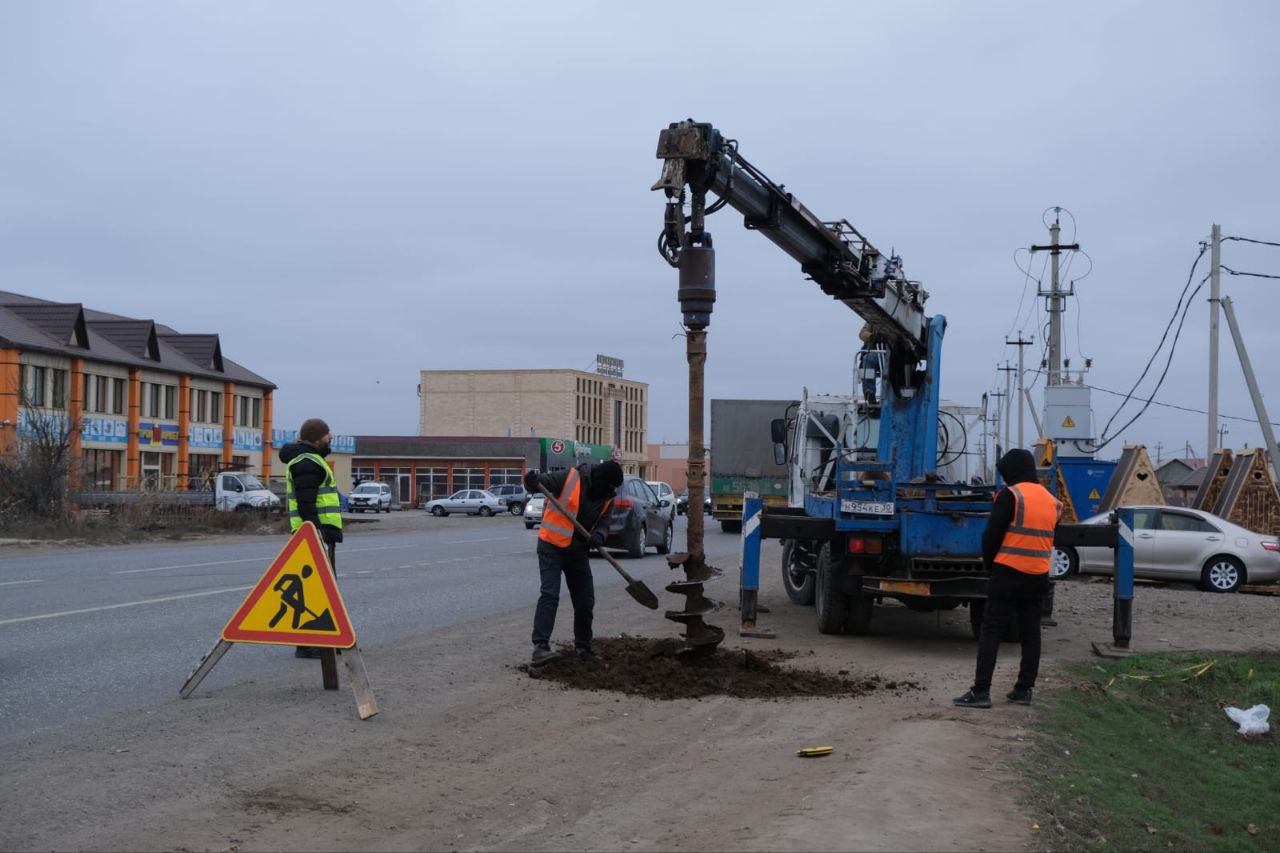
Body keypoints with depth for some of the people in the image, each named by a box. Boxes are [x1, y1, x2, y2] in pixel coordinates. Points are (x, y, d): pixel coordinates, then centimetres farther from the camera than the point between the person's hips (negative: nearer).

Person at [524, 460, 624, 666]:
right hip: (551, 546, -6)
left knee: (585, 600, 10)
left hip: (577, 551, 6)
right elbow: (543, 483, -16)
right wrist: (532, 482, -40)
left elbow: (604, 523, 0)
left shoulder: (606, 498, 5)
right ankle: (540, 646, -21)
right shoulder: (570, 478, -13)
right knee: (550, 595, -17)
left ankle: (583, 645, 27)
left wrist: (598, 536, -24)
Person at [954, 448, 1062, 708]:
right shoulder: (1052, 501, 10)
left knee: (990, 632, -3)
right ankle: (1024, 689, 15)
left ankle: (981, 691, -8)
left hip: (1008, 576, -6)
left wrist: (990, 564, 4)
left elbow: (992, 535, -10)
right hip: (1038, 577, 6)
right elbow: (1049, 540, 16)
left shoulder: (1010, 495, -12)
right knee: (1031, 632, 13)